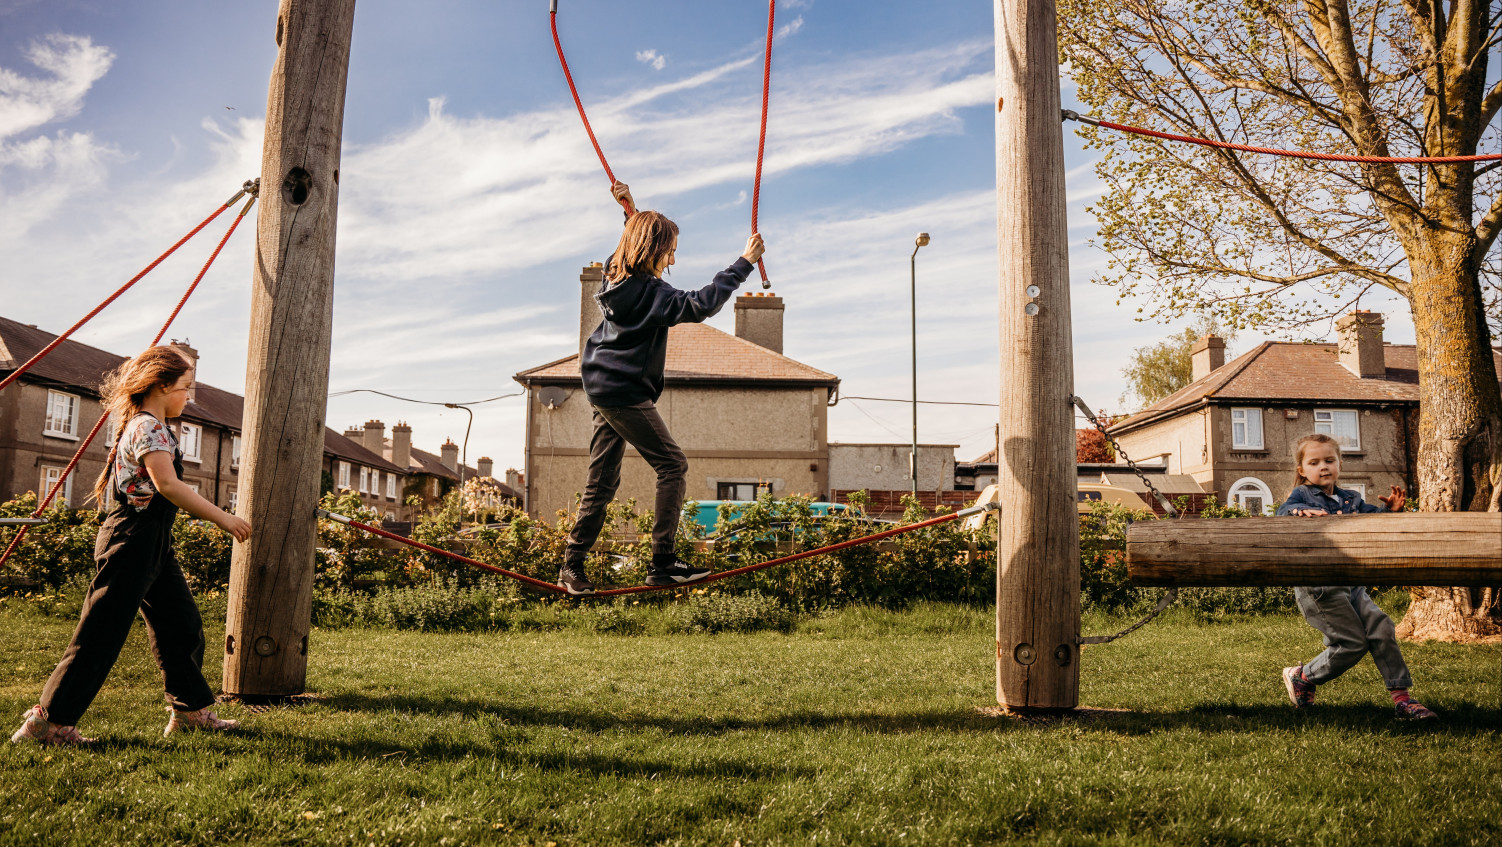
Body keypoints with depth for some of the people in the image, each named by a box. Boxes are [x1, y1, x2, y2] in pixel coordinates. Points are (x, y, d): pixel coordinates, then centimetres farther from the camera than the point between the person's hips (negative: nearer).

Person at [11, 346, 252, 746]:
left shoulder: (148, 426, 16)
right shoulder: (148, 427, -15)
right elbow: (168, 484, -28)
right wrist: (222, 518, -26)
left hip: (154, 543, 10)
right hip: (133, 540, -10)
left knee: (183, 626, 12)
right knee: (101, 634, -4)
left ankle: (190, 710, 20)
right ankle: (49, 720, 6)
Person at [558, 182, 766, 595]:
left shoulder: (615, 277, 9)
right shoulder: (651, 293, -17)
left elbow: (633, 242, 34)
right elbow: (701, 304, -25)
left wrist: (631, 211, 30)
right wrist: (745, 262, -20)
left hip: (602, 387, 10)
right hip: (625, 393, -10)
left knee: (602, 479, 11)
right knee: (672, 465, -4)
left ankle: (572, 566, 14)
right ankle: (663, 562, -5)